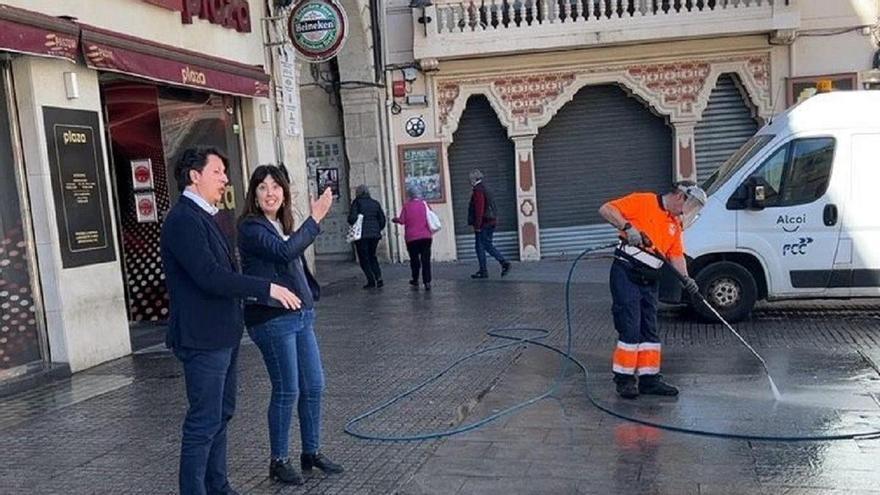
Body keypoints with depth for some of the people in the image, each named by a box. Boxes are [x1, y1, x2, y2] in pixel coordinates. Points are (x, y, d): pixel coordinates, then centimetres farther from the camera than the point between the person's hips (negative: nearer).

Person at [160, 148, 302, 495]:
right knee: (204, 421, -3)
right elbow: (209, 276, -26)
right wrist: (267, 289, -24)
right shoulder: (183, 219, -17)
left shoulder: (202, 216, 14)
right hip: (203, 339, -10)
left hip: (222, 335, 10)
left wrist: (261, 292, 15)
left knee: (221, 414, 17)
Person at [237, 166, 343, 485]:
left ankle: (311, 452, 23)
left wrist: (311, 297, 15)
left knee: (314, 385, 9)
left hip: (301, 315, 8)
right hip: (273, 320, -8)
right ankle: (278, 461, 13)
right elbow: (285, 252, -26)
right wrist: (315, 218, -24)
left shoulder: (283, 224, 14)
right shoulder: (251, 227, -11)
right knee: (287, 391, -2)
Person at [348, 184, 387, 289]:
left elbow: (352, 218, -12)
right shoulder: (375, 203, 10)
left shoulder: (357, 202, -5)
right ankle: (379, 278, 6)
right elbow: (382, 219, 9)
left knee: (364, 258, 5)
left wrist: (354, 226, 8)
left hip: (362, 234, -5)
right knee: (372, 256, 18)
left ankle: (371, 281, -4)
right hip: (375, 234, 5)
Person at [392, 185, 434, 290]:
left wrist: (395, 219, 12)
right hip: (426, 236, 1)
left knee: (414, 259, 13)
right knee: (426, 259, 1)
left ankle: (415, 281, 22)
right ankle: (427, 282, -7)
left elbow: (402, 220, -7)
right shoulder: (424, 204, 2)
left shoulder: (406, 206, -4)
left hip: (412, 238, -1)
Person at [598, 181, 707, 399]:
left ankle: (649, 378, 19)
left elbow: (676, 254, 11)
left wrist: (686, 278, -5)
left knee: (649, 330, 11)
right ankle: (624, 379, 4)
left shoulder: (675, 224, 17)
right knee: (630, 329, -6)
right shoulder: (643, 201, -5)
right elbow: (606, 209, -12)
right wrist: (628, 227, -25)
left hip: (649, 280, 8)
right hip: (626, 273, -8)